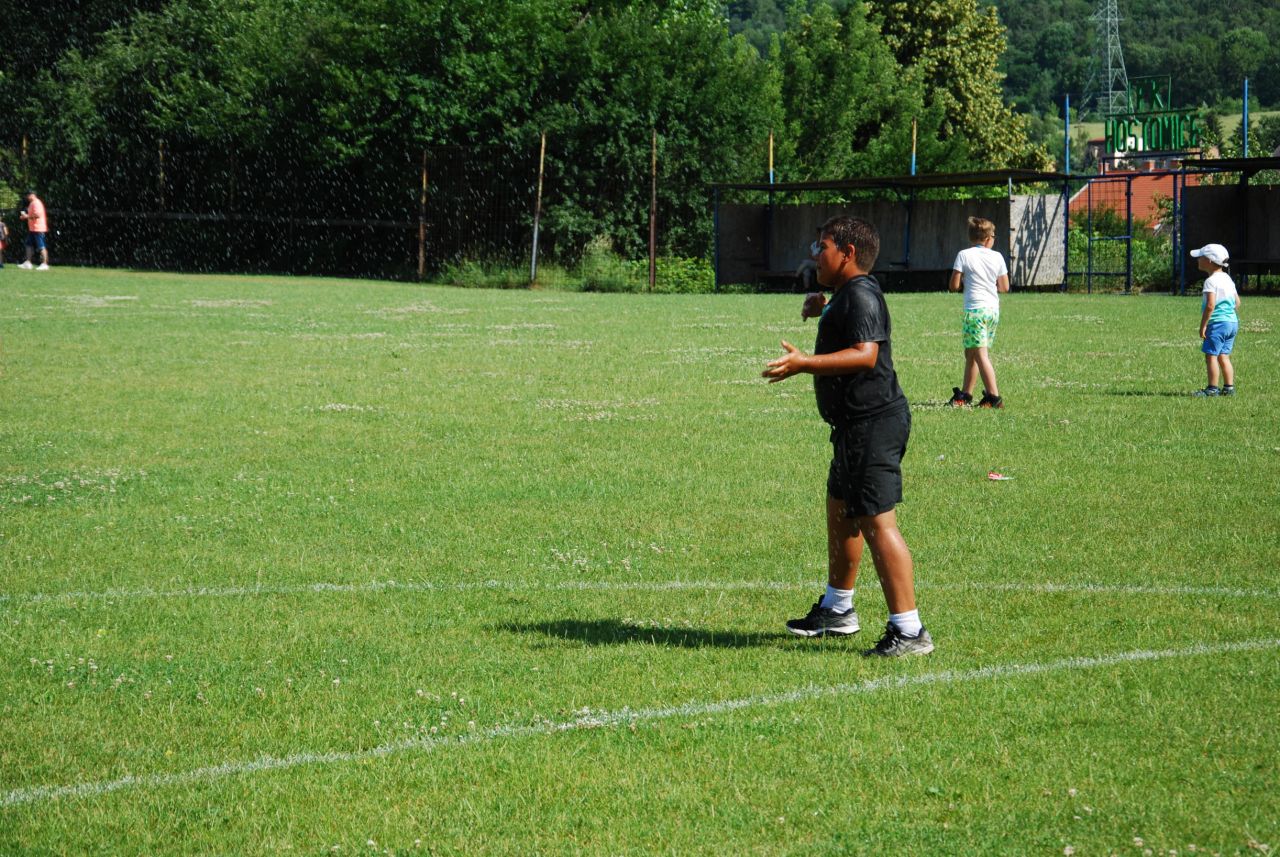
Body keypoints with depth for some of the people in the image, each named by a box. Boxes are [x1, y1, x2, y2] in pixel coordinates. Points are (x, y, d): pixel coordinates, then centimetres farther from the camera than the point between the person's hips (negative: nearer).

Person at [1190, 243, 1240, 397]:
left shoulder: (1211, 281, -13)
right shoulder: (1227, 279, 15)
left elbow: (1210, 305, -21)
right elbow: (1237, 302, 18)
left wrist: (1203, 325, -17)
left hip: (1218, 323, -9)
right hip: (1233, 322, 9)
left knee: (1211, 355, -5)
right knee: (1223, 356, 13)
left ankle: (1212, 388, -7)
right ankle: (1229, 387, 12)